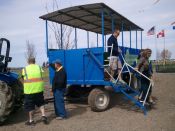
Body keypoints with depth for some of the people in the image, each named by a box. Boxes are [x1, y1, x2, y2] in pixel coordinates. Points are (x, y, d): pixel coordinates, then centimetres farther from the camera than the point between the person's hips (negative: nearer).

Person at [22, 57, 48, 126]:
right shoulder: (39, 67, 7)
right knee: (41, 103, 22)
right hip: (39, 89, 2)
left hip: (29, 90, -2)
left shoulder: (25, 69, 1)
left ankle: (31, 120, 17)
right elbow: (41, 77, 8)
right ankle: (43, 115, 10)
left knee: (30, 106, 9)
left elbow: (23, 79, 7)